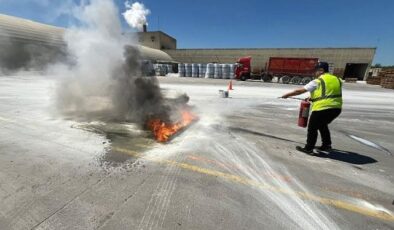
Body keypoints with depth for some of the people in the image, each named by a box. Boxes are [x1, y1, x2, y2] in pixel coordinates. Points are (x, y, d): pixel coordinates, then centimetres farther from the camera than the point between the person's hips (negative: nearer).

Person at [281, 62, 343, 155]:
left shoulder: (318, 81, -6)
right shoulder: (336, 79, 16)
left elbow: (300, 91, -6)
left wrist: (287, 95, 5)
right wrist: (313, 98, 22)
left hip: (322, 108, -8)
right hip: (336, 108, 8)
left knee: (312, 128, 6)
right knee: (322, 125, 27)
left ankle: (308, 149, 12)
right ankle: (326, 145, 33)